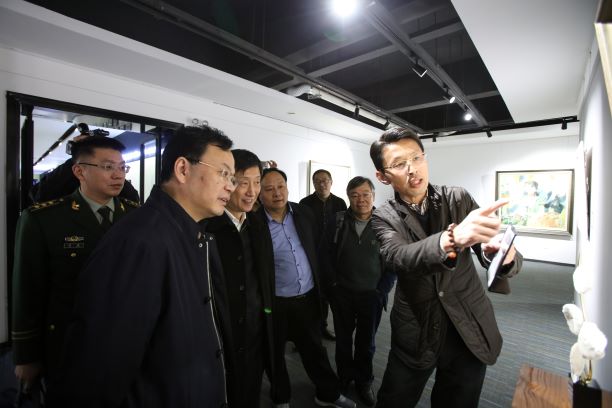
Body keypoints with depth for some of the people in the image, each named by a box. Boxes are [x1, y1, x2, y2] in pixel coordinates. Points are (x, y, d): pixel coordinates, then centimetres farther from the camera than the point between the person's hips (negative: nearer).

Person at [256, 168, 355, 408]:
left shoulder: (304, 213, -2)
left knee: (315, 349, 22)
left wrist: (322, 285, 8)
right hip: (275, 303, -3)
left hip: (308, 297, 4)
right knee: (275, 354, 20)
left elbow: (317, 250, 6)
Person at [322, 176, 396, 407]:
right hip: (342, 294, 1)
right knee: (343, 339, 18)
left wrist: (382, 290, -7)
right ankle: (344, 377, 42)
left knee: (366, 342, 17)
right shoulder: (337, 222, -5)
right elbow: (326, 255, 0)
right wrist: (334, 283, -5)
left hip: (372, 295, 0)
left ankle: (364, 382, 41)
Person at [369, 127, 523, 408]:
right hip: (415, 335, -1)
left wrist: (502, 254, -33)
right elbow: (400, 257, -31)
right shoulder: (383, 218, -11)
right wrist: (452, 238, -49)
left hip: (469, 330, 2)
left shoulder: (459, 199, -5)